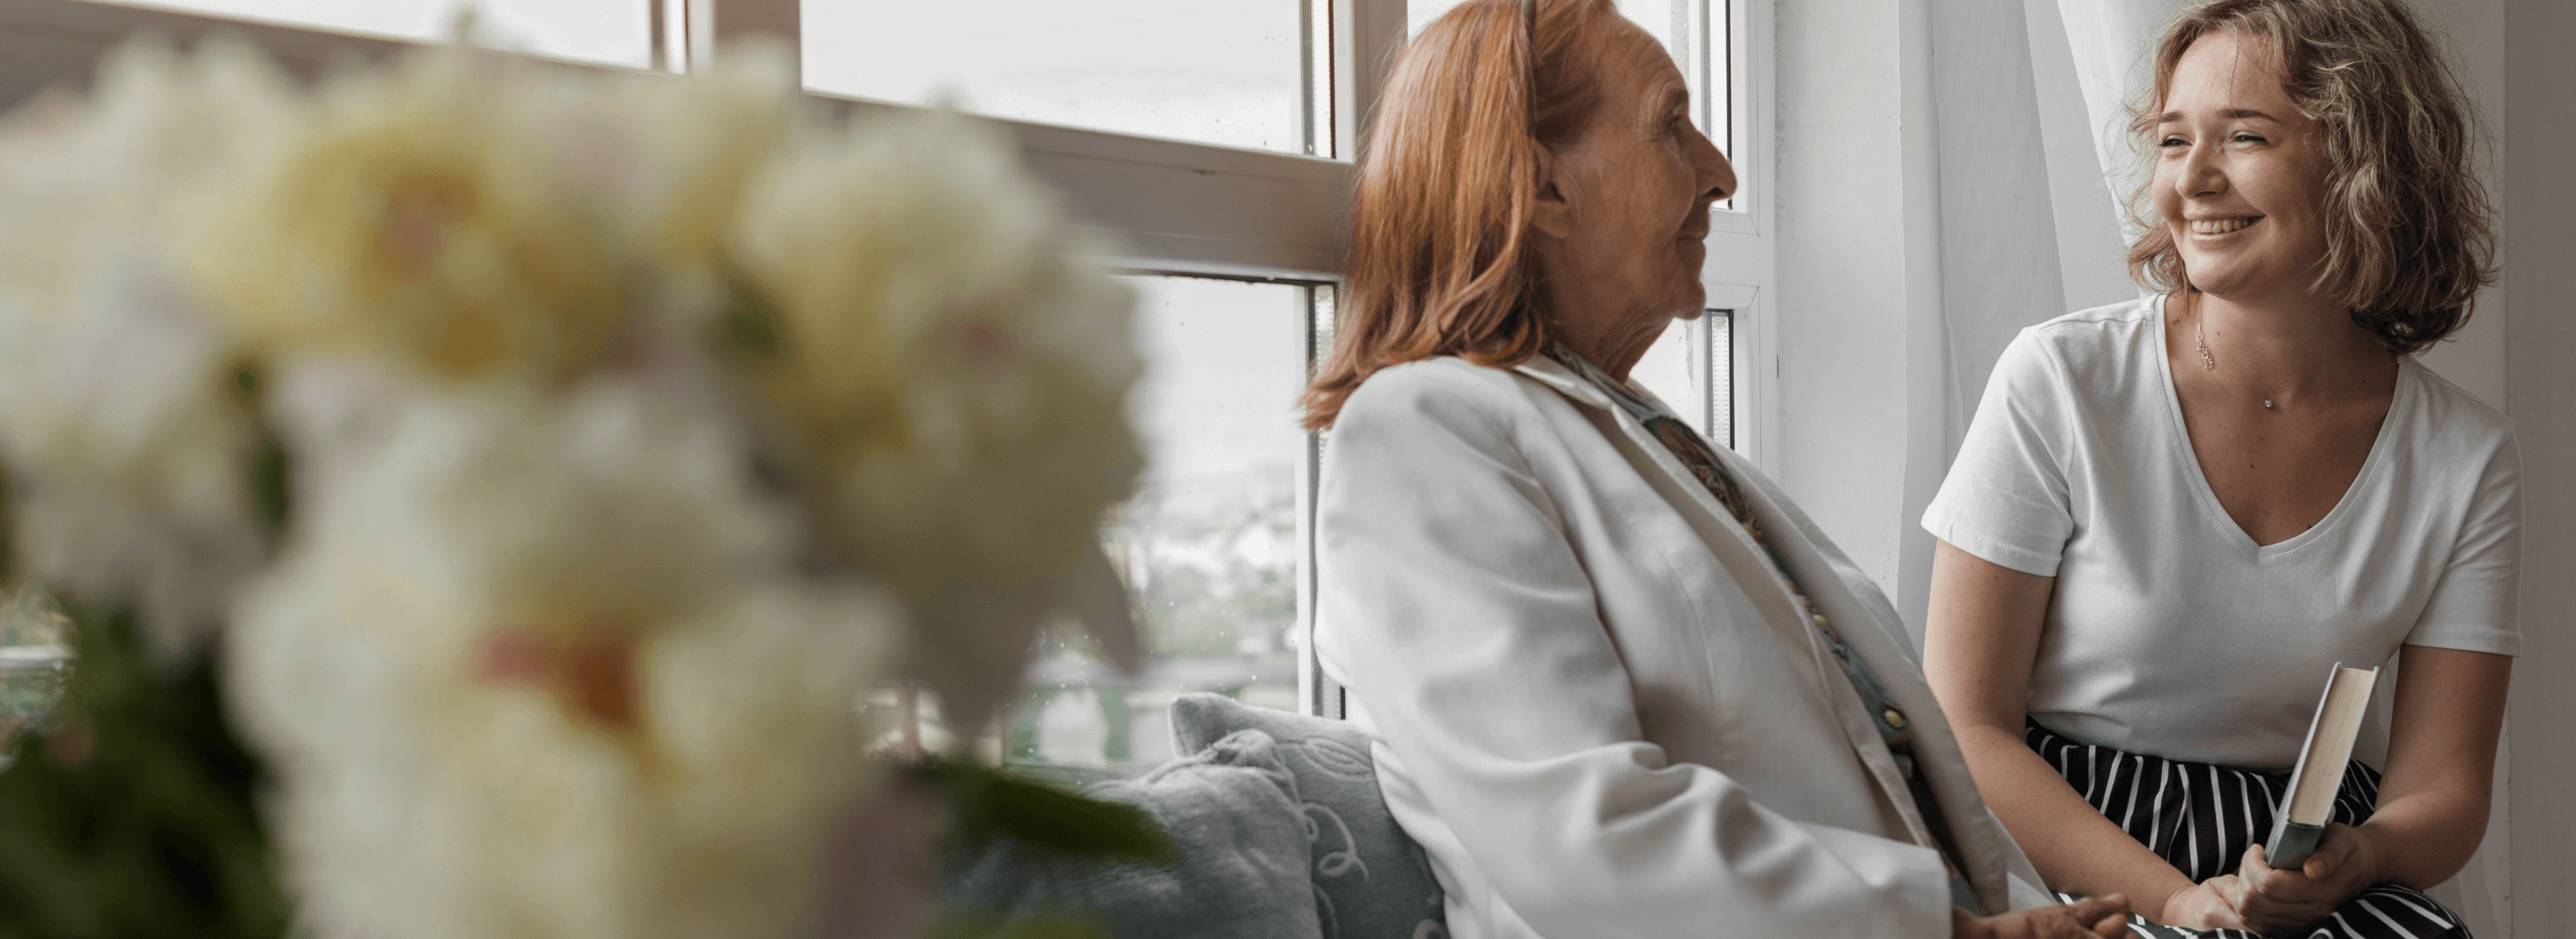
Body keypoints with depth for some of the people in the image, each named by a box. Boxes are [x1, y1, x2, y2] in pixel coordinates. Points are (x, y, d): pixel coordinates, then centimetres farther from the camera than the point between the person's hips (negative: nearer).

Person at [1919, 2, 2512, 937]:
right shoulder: (2058, 384, -7)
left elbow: (2442, 787, 3)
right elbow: (1966, 727, -7)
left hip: (2303, 853, 3)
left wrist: (2356, 858, -21)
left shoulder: (2465, 457, 2)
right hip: (2061, 853, -3)